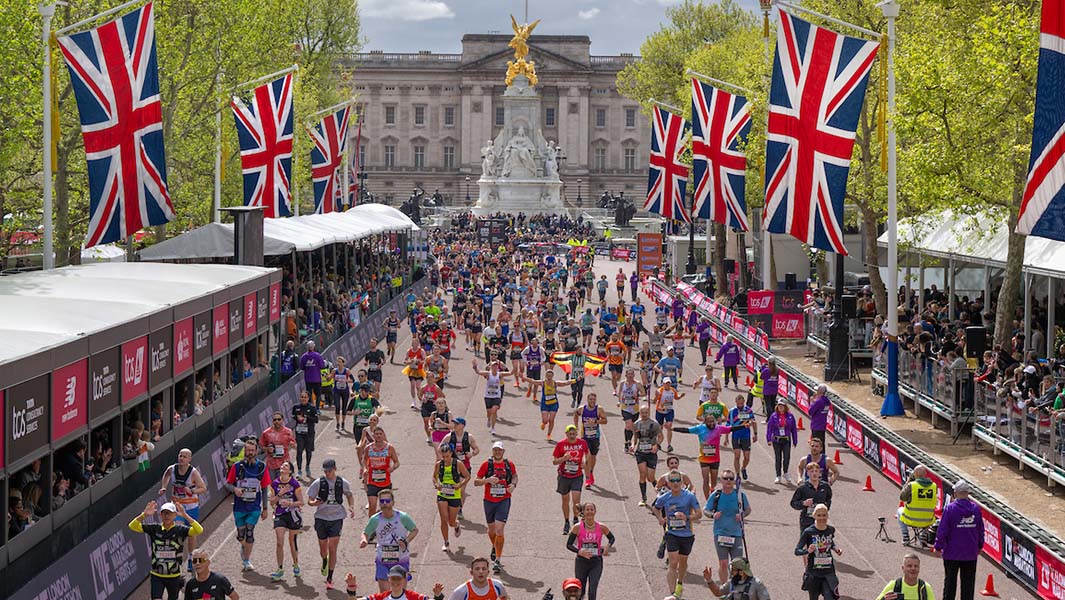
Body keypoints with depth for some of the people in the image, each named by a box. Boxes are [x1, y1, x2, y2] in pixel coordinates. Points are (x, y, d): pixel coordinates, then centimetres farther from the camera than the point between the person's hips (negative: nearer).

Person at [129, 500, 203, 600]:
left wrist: (185, 516, -34)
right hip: (157, 576, 0)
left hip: (174, 576, 0)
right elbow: (132, 526, -8)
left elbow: (199, 530, -23)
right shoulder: (154, 528, -3)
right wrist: (144, 515, -25)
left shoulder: (180, 530, -7)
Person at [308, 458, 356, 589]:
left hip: (336, 518, -1)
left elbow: (350, 495, 17)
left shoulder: (342, 483, -2)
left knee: (332, 549, -8)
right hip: (321, 518, 1)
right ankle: (325, 562, 49)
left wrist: (351, 507, 0)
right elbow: (309, 501, -1)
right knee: (323, 548, 12)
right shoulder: (318, 483, -5)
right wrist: (314, 503, -24)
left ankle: (329, 579, -2)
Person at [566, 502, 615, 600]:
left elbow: (612, 538, 13)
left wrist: (607, 546, -9)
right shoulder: (578, 528, -9)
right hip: (581, 562, 0)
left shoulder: (601, 528, -5)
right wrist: (579, 552, -22)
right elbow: (568, 545, -5)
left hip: (596, 563, 0)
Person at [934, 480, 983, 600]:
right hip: (971, 554, 3)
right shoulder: (976, 508, -4)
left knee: (950, 581, 9)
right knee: (968, 582, 11)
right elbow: (981, 530, 6)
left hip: (952, 553, -3)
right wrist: (980, 545, 21)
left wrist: (938, 547, 0)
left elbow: (942, 530, -13)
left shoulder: (950, 509, -15)